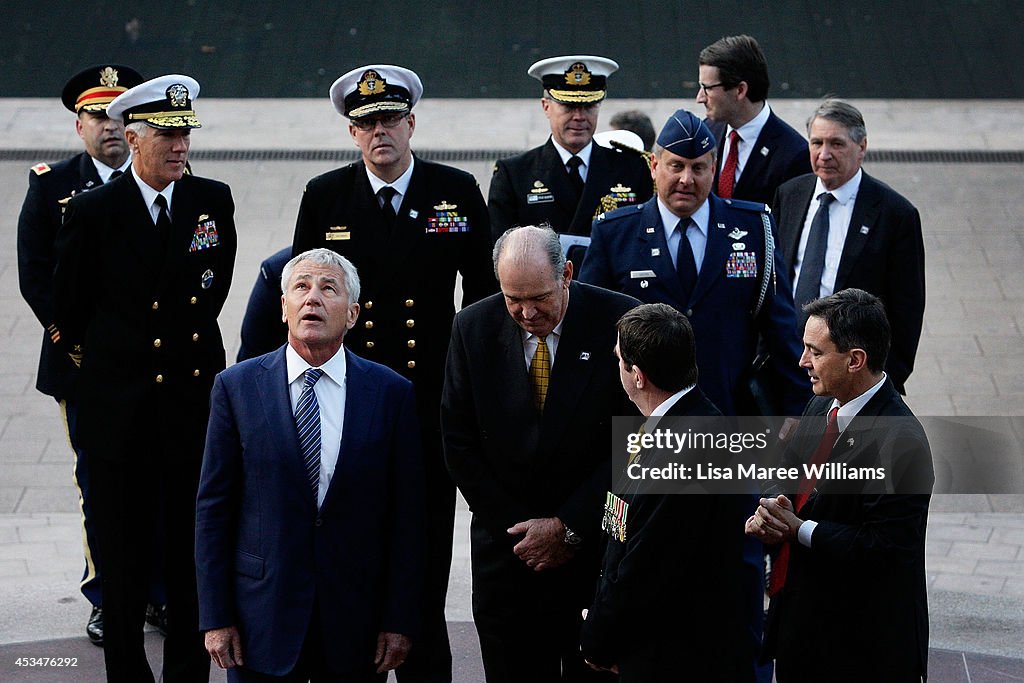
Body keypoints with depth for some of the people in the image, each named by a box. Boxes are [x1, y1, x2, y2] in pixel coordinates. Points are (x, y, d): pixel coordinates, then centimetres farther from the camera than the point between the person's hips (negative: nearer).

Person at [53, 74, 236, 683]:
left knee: (192, 550, 5)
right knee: (124, 556, 6)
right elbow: (69, 308, 6)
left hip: (194, 403, 2)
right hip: (119, 404, -2)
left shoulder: (214, 201, 3)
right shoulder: (93, 211, -4)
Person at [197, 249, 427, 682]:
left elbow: (406, 515, 1)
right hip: (263, 620, 0)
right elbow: (214, 508, 1)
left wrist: (400, 621, -3)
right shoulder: (236, 387, 1)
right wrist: (215, 617, -4)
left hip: (357, 622, 0)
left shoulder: (391, 393, 1)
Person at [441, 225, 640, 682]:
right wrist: (516, 528, -5)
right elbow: (459, 443, 0)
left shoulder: (619, 321, -12)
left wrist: (569, 527, -11)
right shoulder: (474, 328, -4)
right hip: (507, 551, 2)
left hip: (597, 546, -2)